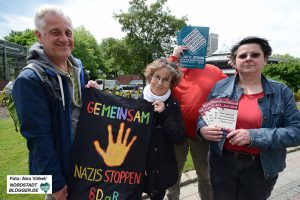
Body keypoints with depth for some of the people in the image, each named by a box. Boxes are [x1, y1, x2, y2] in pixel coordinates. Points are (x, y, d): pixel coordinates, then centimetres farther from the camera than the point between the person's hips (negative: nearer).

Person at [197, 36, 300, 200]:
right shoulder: (220, 87, -3)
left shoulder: (281, 92, -4)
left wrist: (254, 136, -24)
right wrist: (203, 129, -19)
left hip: (262, 167, 0)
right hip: (222, 162, 1)